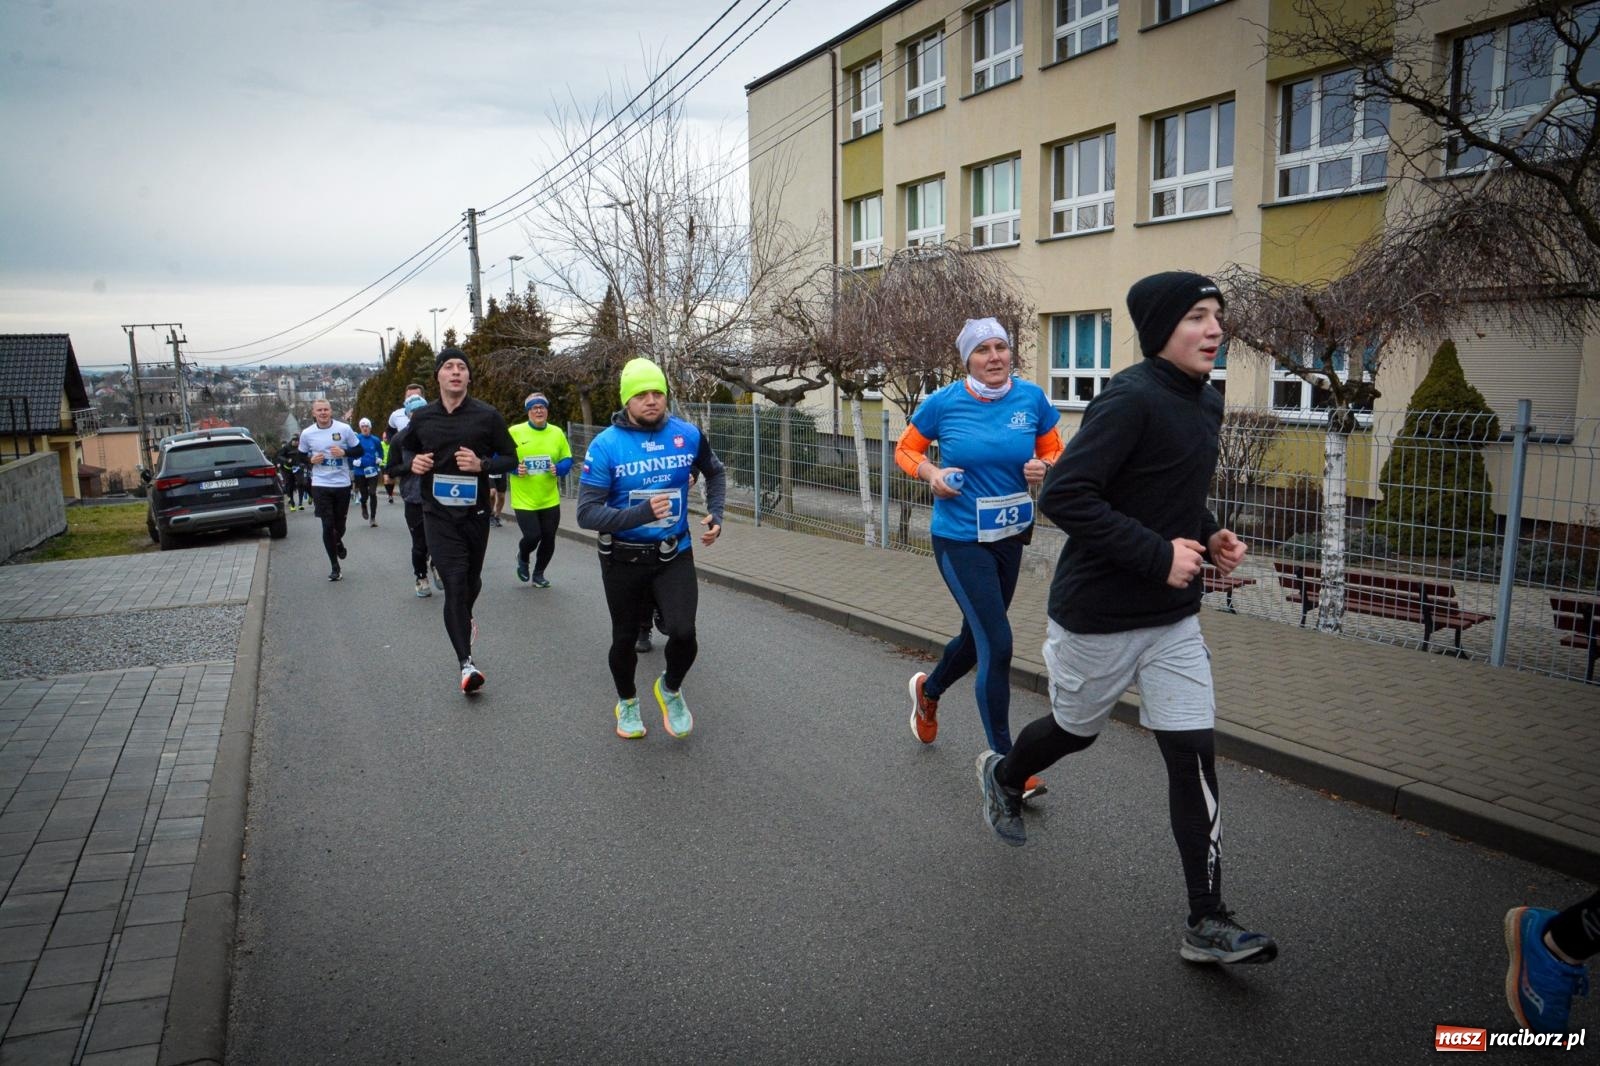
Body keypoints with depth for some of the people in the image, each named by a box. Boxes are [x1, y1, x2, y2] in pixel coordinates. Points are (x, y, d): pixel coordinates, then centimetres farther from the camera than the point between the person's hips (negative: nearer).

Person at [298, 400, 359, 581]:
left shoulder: (344, 429, -5)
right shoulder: (307, 434, -1)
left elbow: (359, 450, 3)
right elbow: (301, 456, 11)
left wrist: (344, 452, -16)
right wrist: (311, 460, -10)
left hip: (342, 484, 0)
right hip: (321, 485, 0)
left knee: (340, 523, 12)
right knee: (327, 525, -4)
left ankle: (338, 542, 49)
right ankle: (335, 567, 6)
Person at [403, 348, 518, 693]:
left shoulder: (487, 415, -4)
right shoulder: (422, 417, 3)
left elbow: (510, 458, 1)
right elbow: (406, 448, 20)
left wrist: (482, 464, -18)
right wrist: (413, 462, -4)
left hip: (475, 512, 1)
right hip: (438, 512, 0)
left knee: (471, 578, 17)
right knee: (454, 582, -12)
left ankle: (464, 617, 52)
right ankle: (466, 662, -13)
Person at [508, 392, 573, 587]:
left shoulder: (557, 433, 2)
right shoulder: (515, 432, -6)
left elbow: (567, 459, 7)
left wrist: (558, 469, -13)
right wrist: (515, 468, -18)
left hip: (550, 499, 3)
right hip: (524, 499, -3)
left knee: (548, 538, 7)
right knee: (532, 536, -11)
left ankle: (538, 573, 31)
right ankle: (523, 557, 26)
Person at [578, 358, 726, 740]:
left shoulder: (688, 435, -6)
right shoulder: (606, 445, -15)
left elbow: (715, 472, 16)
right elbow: (587, 512, -21)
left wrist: (715, 513, 4)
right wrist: (641, 513, -33)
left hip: (675, 554, 1)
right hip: (623, 559, -1)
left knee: (683, 633, -16)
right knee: (625, 638, 15)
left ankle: (670, 689, 18)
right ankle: (627, 702, 45)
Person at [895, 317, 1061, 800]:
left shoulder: (1032, 398, -4)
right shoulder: (943, 403, -10)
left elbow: (1055, 452, 9)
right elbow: (905, 449, 4)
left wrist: (1043, 468, -14)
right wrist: (931, 472, -16)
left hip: (1009, 537, 5)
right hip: (959, 539, -4)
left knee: (978, 637, 20)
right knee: (998, 643, -11)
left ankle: (928, 691, 52)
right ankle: (1003, 762, 3)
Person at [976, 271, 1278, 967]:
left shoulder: (1207, 402, 7)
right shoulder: (1130, 399, -20)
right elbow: (1063, 497, -27)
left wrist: (1208, 538, 2)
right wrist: (1158, 555, -26)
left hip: (1174, 621, 7)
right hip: (1098, 615, -6)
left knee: (1195, 756, 1)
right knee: (1075, 731, 16)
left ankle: (1207, 925, 10)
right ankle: (1003, 776, 50)